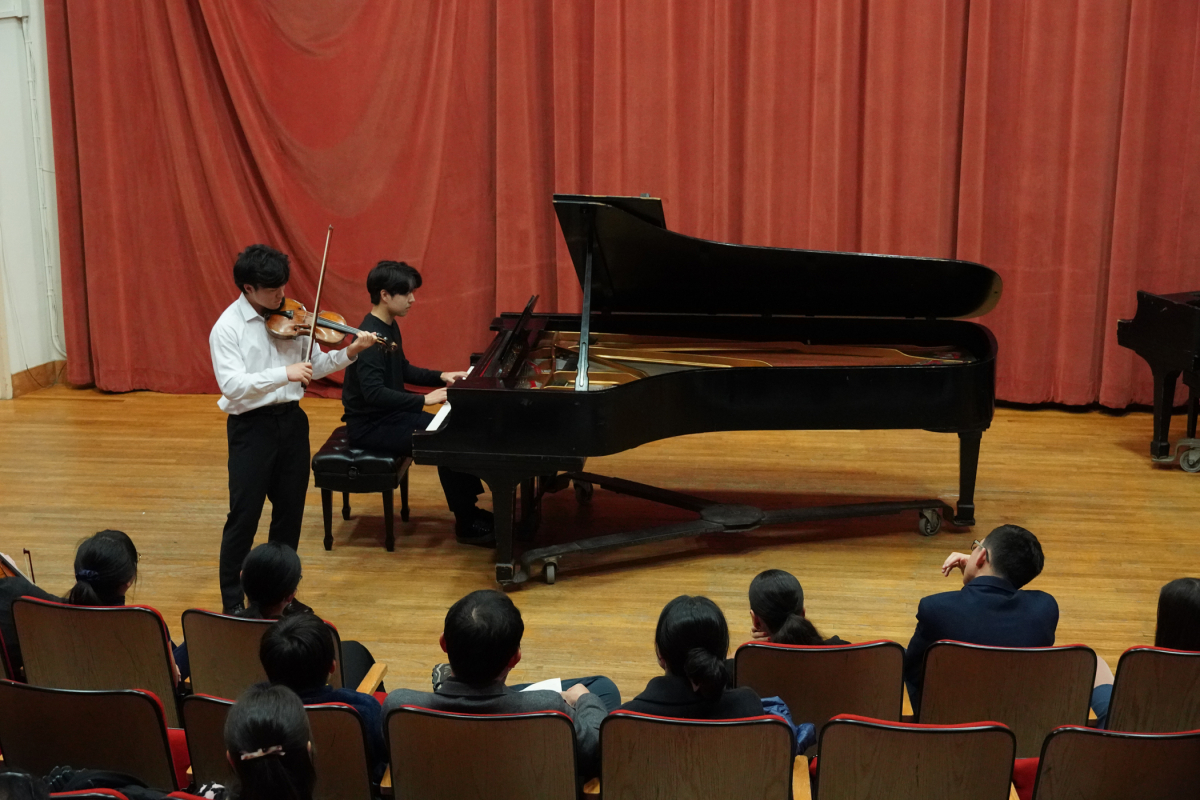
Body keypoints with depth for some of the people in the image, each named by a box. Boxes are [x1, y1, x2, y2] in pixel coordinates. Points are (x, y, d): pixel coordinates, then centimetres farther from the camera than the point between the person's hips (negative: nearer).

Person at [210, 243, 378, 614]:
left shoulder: (290, 316, 3)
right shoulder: (228, 328, -12)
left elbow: (315, 366, 9)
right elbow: (231, 384, -23)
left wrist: (350, 352, -8)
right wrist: (284, 374, -31)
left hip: (291, 420, 6)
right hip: (251, 426, -6)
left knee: (290, 512, 13)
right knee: (244, 516, -1)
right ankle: (232, 602, 13)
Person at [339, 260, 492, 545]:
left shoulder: (389, 327, 8)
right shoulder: (371, 336, -24)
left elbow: (403, 370, 21)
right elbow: (374, 393, -32)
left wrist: (441, 377, 8)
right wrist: (423, 399, -32)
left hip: (389, 413, 10)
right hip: (370, 425, -10)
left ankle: (469, 508, 12)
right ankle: (466, 525, -7)